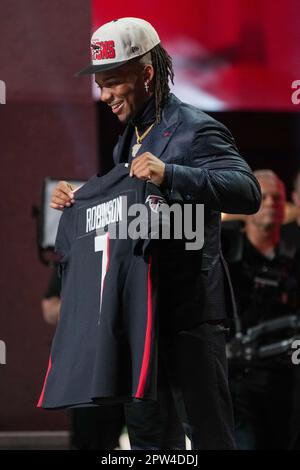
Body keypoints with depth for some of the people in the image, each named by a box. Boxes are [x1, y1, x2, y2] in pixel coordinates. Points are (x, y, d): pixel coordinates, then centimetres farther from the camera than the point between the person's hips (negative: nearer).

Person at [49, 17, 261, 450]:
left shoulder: (195, 130, -13)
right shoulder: (130, 138, 16)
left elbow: (248, 192, -26)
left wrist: (170, 175, -35)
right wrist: (76, 201, 7)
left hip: (189, 308, -9)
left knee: (207, 429, -5)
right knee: (147, 430, 13)